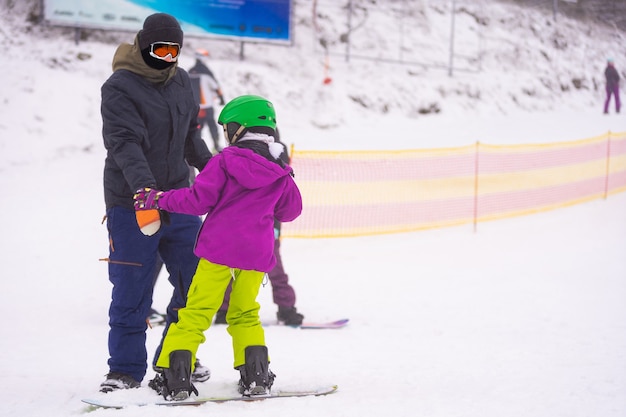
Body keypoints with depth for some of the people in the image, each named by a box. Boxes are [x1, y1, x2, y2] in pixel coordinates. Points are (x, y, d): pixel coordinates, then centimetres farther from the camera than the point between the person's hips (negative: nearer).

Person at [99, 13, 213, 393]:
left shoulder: (180, 81, 8)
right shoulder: (119, 88, -13)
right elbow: (125, 144, -25)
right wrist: (143, 188, -38)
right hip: (131, 204, -6)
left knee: (195, 280, 8)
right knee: (132, 290, -2)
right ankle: (126, 369, 9)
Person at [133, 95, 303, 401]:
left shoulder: (225, 161, -6)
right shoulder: (280, 172, 7)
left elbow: (199, 200, -9)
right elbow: (291, 211, 19)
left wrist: (159, 199, 0)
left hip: (219, 248, -4)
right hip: (257, 251, 4)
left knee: (196, 312, 0)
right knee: (245, 313, 18)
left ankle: (175, 376, -5)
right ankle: (256, 376, 11)